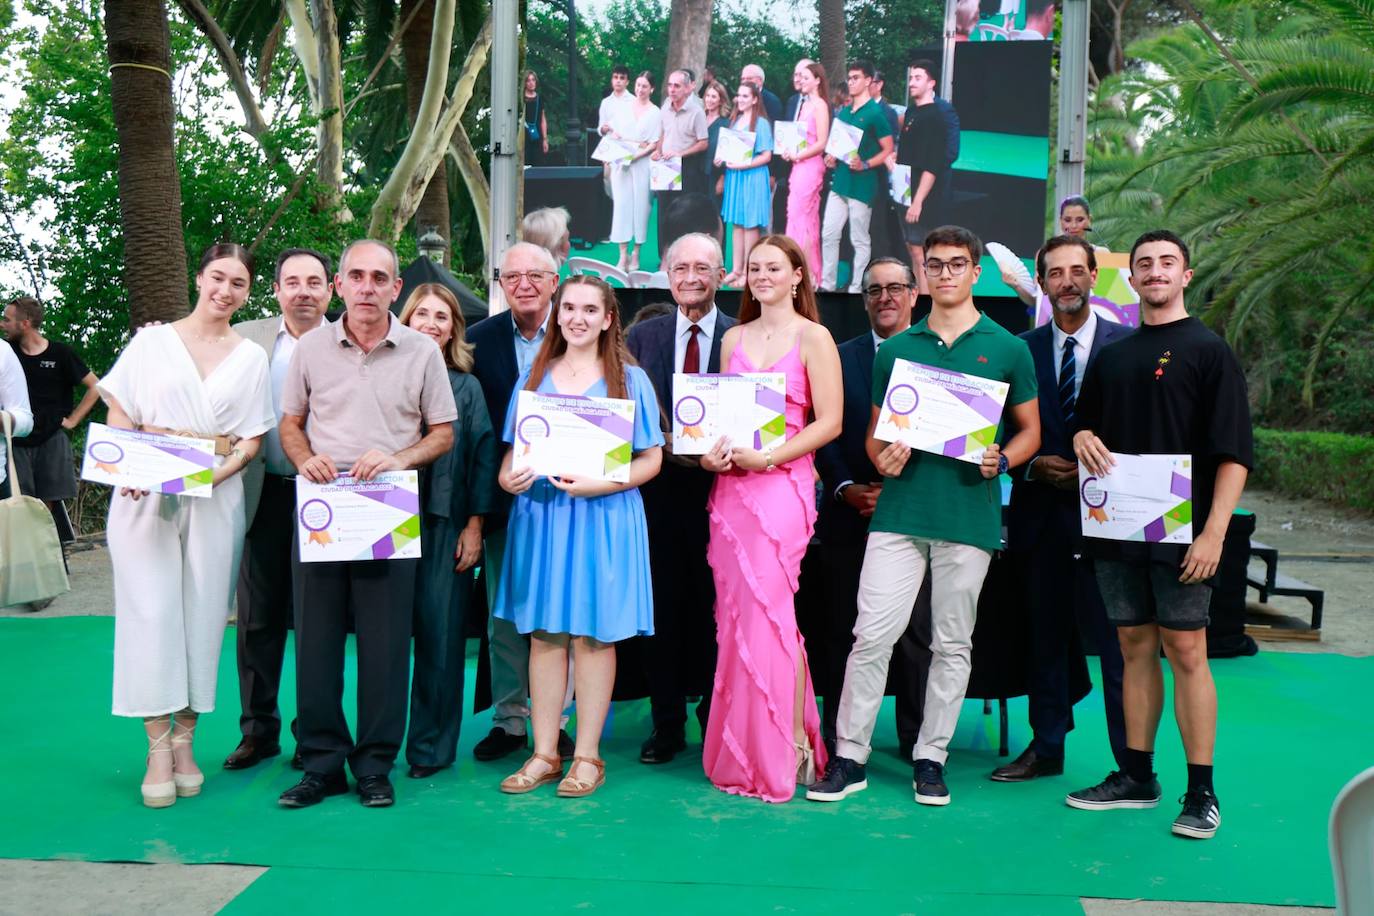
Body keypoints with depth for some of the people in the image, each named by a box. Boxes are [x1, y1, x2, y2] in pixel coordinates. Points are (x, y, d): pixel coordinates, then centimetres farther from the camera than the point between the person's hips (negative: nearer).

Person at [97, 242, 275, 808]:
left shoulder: (251, 358, 10)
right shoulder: (151, 342, 7)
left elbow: (251, 439, 7)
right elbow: (118, 419, 5)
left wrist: (216, 474, -12)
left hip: (216, 499, 1)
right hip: (146, 493, -1)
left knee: (203, 613, 2)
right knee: (151, 611, -6)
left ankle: (185, 738, 13)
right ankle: (158, 746, 2)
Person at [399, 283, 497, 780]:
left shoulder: (466, 386, 6)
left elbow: (483, 456, 3)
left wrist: (474, 526, -3)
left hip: (445, 525, -1)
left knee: (439, 635, 2)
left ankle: (431, 746, 12)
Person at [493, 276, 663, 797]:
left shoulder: (630, 379, 2)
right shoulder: (535, 377, 12)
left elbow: (651, 459, -2)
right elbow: (514, 449, 16)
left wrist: (600, 484, -17)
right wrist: (508, 478, -6)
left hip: (602, 516, -3)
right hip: (539, 513, 3)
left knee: (593, 633, 0)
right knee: (544, 632, 5)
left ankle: (587, 756, 10)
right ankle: (544, 754, 13)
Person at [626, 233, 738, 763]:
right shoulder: (642, 336, 10)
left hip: (719, 485, -2)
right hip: (661, 486, 2)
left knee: (716, 605, 5)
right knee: (664, 605, 6)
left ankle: (716, 718, 19)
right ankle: (667, 723, 17)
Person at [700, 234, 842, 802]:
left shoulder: (812, 337, 0)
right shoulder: (733, 339, 16)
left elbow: (829, 421, -6)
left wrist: (769, 456, -16)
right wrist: (710, 451, -1)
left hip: (781, 485, -5)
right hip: (729, 484, 5)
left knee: (765, 611, -9)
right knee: (732, 613, 5)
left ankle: (778, 755, 5)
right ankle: (738, 752, 17)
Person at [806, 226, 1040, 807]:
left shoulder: (1007, 349, 8)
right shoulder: (895, 350, 12)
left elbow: (1030, 431, 11)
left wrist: (1000, 461, -9)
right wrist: (882, 458, -7)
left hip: (970, 513, 0)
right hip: (900, 508, 1)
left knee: (952, 643, 7)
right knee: (872, 633, -5)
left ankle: (931, 759, 19)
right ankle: (850, 757, 5)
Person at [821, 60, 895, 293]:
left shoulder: (875, 113, -8)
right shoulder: (844, 112, 13)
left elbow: (888, 151, -8)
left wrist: (865, 165, -21)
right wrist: (832, 158, 6)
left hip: (861, 185, -7)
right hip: (840, 181, 7)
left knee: (860, 241, 2)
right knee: (828, 235, 7)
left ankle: (856, 288, 9)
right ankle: (826, 284, 15)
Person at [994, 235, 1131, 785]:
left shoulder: (1127, 345, 1)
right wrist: (1033, 465, -7)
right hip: (1040, 511, 3)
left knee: (1116, 636, -2)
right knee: (1046, 633, 12)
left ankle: (1132, 764, 9)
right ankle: (1046, 749, 25)